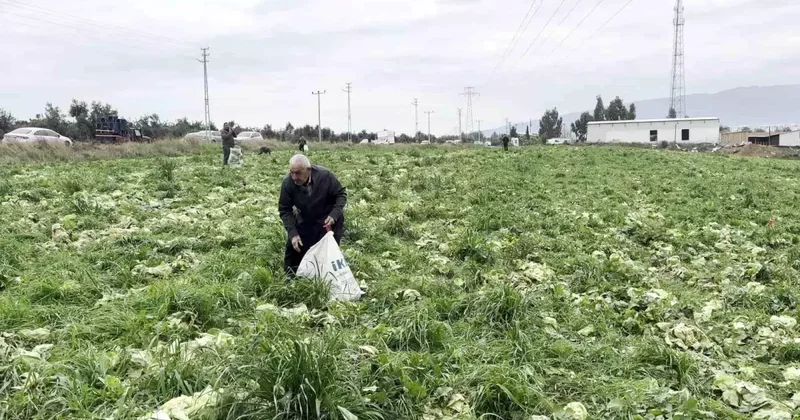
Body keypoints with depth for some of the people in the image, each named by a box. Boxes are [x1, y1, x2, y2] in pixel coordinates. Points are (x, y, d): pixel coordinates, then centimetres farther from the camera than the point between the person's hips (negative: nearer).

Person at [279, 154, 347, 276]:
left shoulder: (325, 176, -30)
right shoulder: (287, 183, -26)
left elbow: (341, 194, -15)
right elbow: (285, 210, -16)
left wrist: (334, 215, -30)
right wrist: (293, 233, -27)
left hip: (328, 219, -1)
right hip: (304, 221, 2)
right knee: (294, 246, 1)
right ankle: (291, 275, 21)